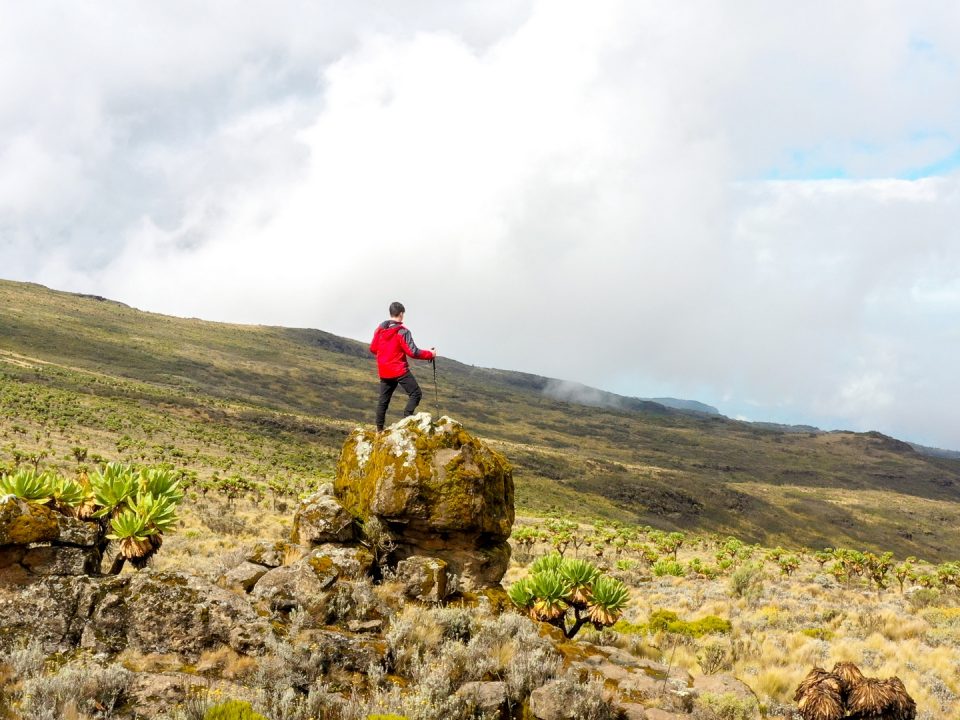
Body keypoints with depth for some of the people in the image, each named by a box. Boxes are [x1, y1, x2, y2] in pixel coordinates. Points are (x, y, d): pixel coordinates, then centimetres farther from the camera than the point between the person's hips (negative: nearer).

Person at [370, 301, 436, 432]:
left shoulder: (380, 329, 5)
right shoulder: (402, 332, -14)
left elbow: (372, 348, 13)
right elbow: (413, 352, -16)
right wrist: (430, 354, -4)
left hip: (384, 371, 6)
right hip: (400, 370, -6)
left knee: (384, 400, 13)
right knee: (416, 393, 0)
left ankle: (379, 429, 15)